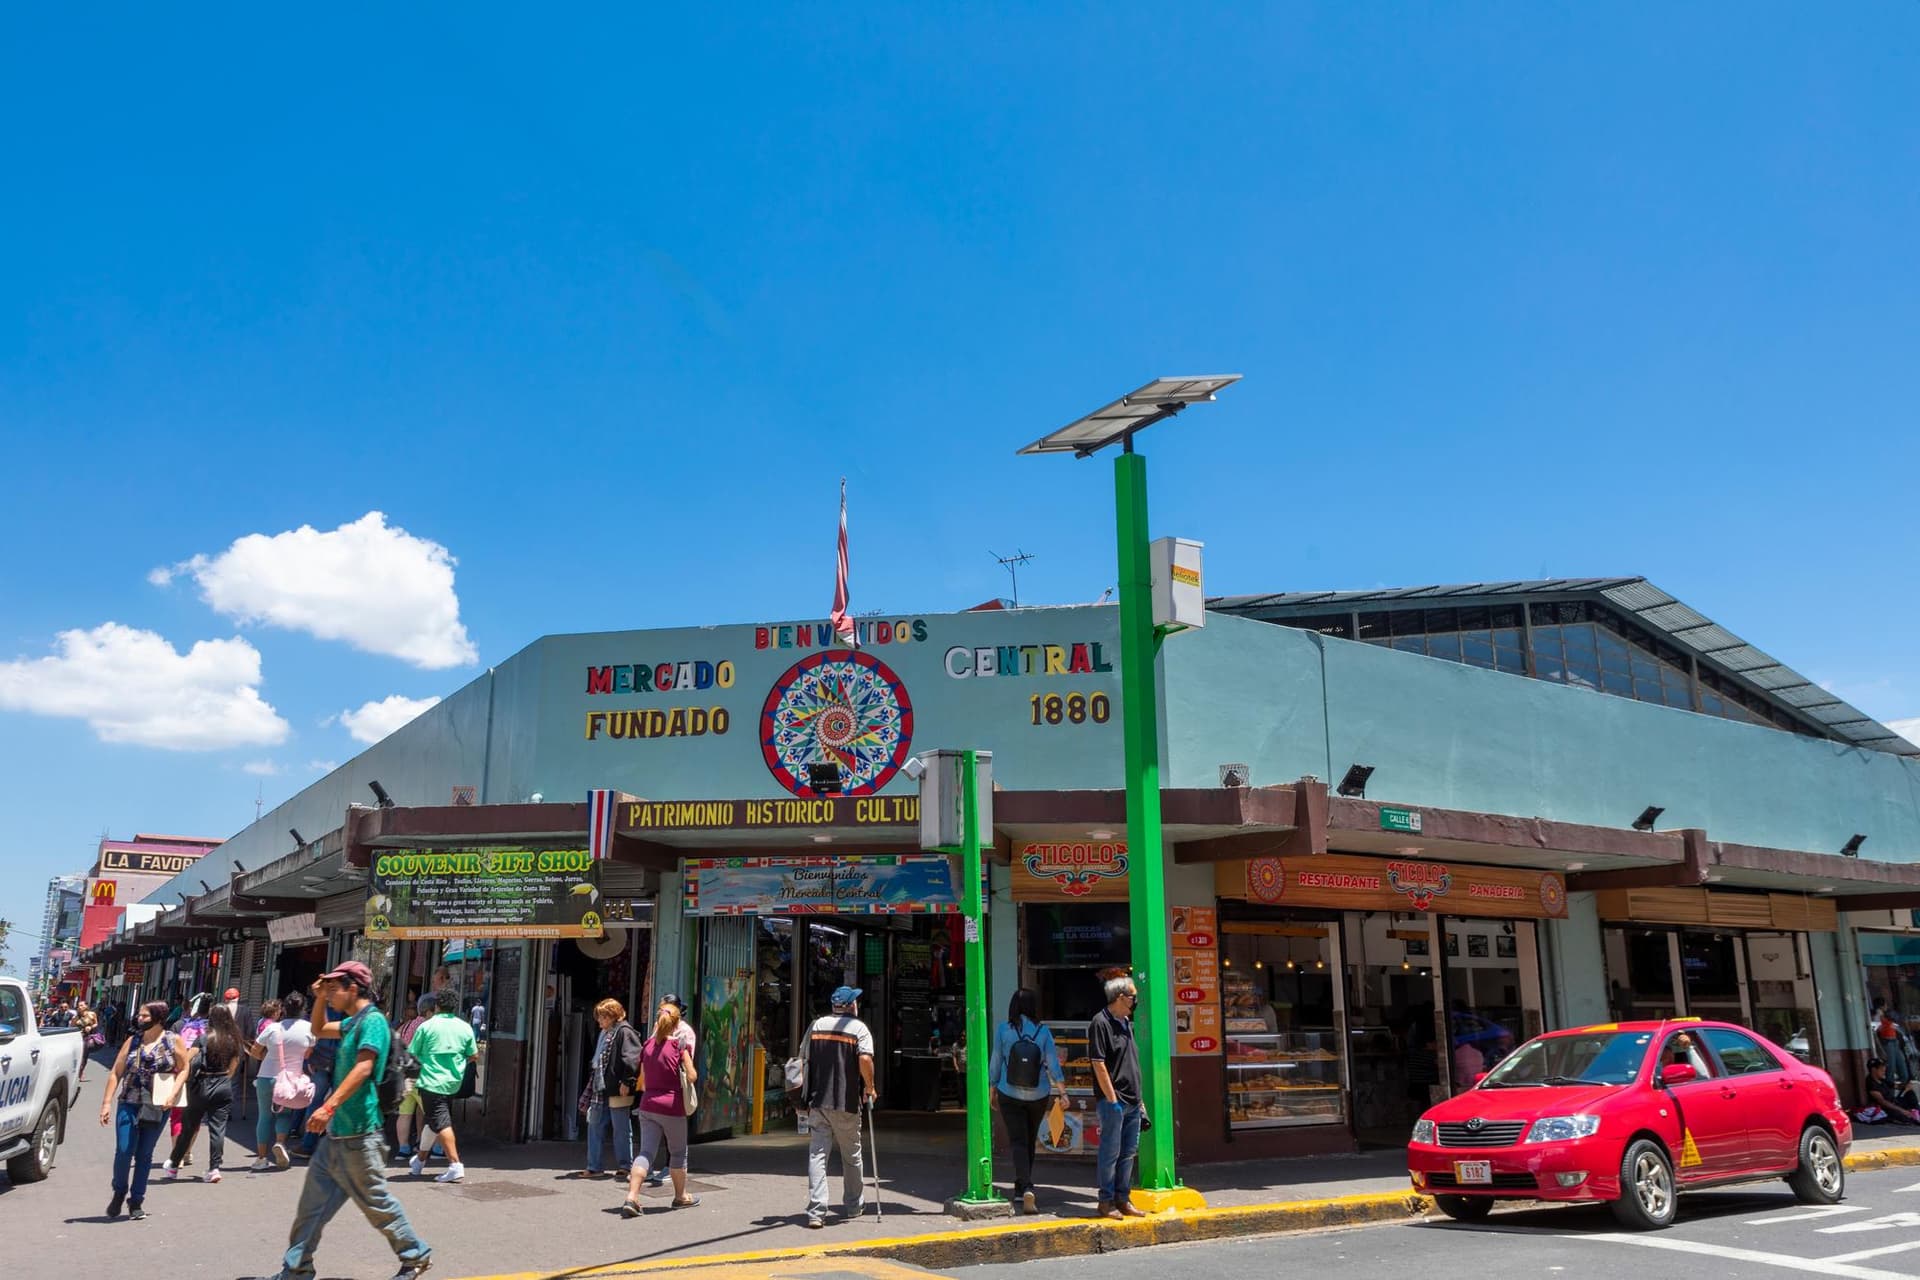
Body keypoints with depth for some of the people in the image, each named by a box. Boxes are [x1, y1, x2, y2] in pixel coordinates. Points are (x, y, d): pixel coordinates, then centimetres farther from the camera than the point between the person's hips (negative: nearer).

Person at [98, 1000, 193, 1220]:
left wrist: (172, 1095, -8)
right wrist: (107, 1103, 0)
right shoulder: (133, 1041, 5)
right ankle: (119, 1192, 19)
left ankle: (136, 1202, 18)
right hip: (128, 1104, 1)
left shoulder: (173, 1041, 0)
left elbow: (184, 1068, 5)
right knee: (123, 1151, -7)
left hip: (156, 1108, -1)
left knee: (145, 1155, 6)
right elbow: (116, 1073, 6)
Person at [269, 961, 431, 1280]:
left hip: (358, 1133, -9)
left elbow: (363, 1068, -27)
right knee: (314, 1201, 10)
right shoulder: (353, 1022, 15)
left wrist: (329, 1106, -34)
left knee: (375, 1200, 1)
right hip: (337, 1132, 9)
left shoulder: (373, 1020, -16)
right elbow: (319, 1030, 32)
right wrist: (320, 999, 14)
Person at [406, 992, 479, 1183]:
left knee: (441, 1123, -6)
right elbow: (474, 1055, 7)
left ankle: (455, 1166, -15)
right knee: (431, 1120, 22)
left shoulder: (427, 1026, -8)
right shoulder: (465, 1027, 1)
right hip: (453, 1082, 5)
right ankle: (420, 1160, 37)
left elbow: (412, 1054, -3)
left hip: (431, 1081, -5)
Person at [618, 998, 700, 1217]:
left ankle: (631, 1197, -16)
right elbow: (692, 1076, -9)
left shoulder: (648, 1044, 4)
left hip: (648, 1106, 4)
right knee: (678, 1153, 14)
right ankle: (681, 1196, 27)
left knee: (646, 1152, 1)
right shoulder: (679, 1045, -10)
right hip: (672, 1107, -4)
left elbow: (642, 1079, 13)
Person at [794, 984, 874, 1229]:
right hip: (846, 1102, -3)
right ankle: (854, 1206, 26)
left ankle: (816, 1212, -8)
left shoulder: (817, 1024, 10)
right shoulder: (858, 1027, -3)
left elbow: (803, 1058, 13)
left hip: (816, 1101, 3)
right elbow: (865, 1059, -18)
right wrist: (869, 1087, -5)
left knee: (817, 1154, 0)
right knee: (852, 1155, 14)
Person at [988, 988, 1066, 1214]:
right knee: (1030, 1142, 16)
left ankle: (1026, 1189, -21)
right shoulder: (1043, 1032, -7)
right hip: (1038, 1095, 2)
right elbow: (1053, 1064, -8)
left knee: (1018, 1142, -2)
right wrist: (1062, 1092, -4)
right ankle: (1021, 1191, 27)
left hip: (1010, 1095, -2)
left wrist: (993, 1088, 10)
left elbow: (996, 1062, -2)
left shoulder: (1003, 1030, -9)